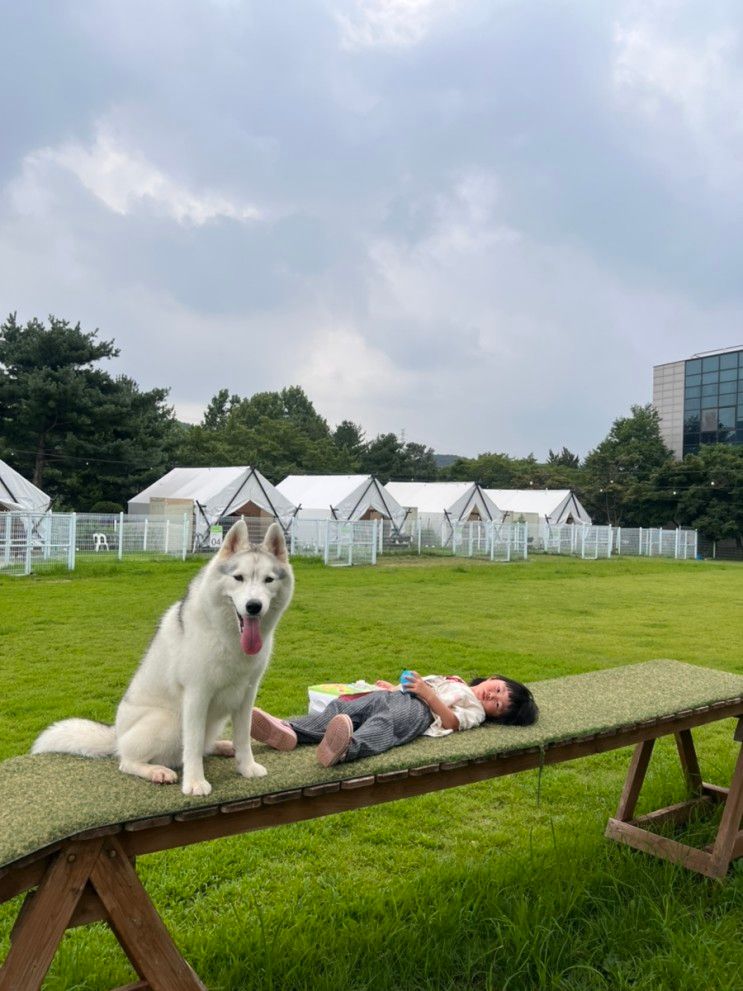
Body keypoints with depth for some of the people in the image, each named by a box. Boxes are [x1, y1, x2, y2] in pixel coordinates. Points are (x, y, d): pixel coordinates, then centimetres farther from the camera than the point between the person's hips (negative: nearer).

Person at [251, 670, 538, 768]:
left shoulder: (475, 712, 20)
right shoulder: (455, 681, 42)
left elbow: (450, 721, -1)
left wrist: (428, 693, -10)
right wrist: (394, 686, 27)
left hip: (419, 710, -6)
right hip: (393, 697, 7)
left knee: (384, 725, -40)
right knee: (340, 708, -22)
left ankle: (345, 748, -72)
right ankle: (286, 730, -43)